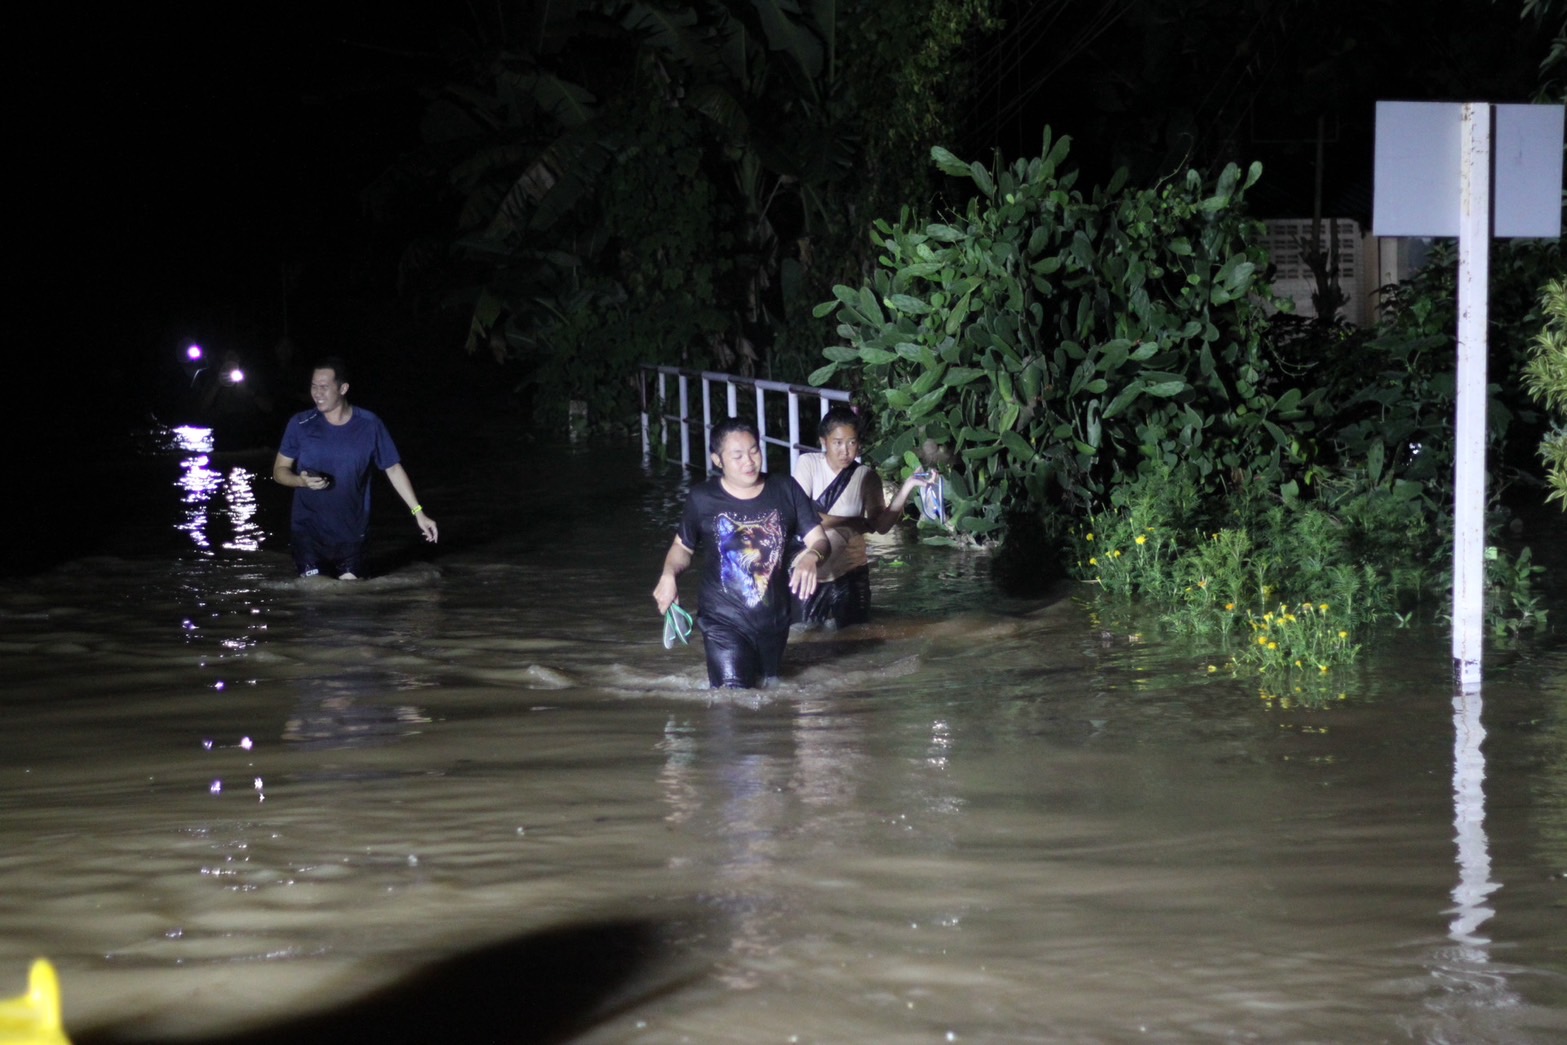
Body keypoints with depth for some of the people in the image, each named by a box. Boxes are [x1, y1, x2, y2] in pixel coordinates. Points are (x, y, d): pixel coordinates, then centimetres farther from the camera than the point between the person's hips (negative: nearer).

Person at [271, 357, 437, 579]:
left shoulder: (369, 425, -5)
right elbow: (279, 471, 3)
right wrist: (302, 481, -19)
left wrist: (418, 512, 0)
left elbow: (393, 469, 4)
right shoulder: (301, 425, -6)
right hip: (307, 530, 0)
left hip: (351, 532, 0)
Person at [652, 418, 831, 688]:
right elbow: (682, 546, 10)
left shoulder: (785, 490, -2)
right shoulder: (702, 498, -4)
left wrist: (811, 556, -26)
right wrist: (669, 575, -11)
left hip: (774, 620, 3)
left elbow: (819, 539, -2)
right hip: (725, 620, -3)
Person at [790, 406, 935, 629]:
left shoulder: (867, 476, -3)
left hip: (849, 574, 1)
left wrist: (908, 486, -24)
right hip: (808, 570, -1)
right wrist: (855, 523, -18)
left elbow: (881, 524, -13)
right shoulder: (808, 464, -8)